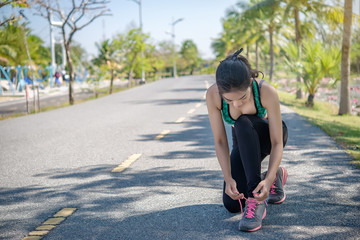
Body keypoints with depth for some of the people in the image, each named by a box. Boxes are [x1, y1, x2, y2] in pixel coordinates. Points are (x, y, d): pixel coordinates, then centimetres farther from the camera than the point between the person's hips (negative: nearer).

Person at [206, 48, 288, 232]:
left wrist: (268, 180, -45)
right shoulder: (213, 95, -30)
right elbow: (220, 141, -24)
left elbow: (277, 143, -32)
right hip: (244, 143, 3)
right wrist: (228, 178, -36)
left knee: (243, 124, -38)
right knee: (232, 205, -11)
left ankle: (256, 200, -33)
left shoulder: (267, 92, -35)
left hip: (267, 137, -3)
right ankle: (276, 176, 16)